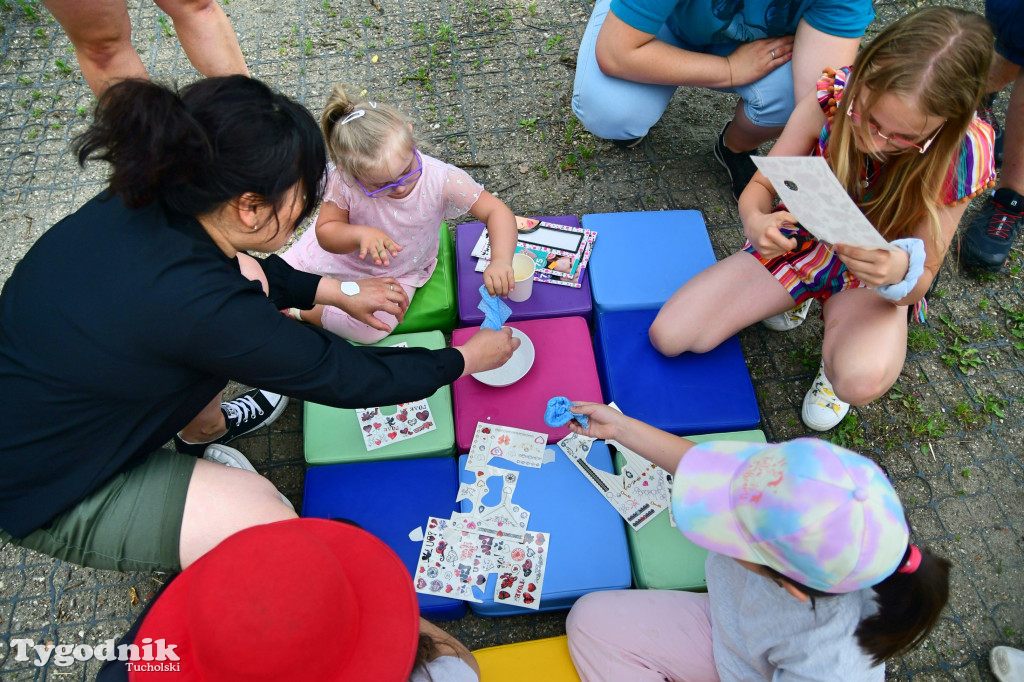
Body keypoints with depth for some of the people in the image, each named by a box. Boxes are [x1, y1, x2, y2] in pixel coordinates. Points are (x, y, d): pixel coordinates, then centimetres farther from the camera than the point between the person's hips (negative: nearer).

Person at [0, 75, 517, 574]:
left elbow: (244, 268, 7)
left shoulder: (141, 204, -15)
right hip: (44, 491, -7)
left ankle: (202, 425, 20)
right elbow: (344, 377, -25)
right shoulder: (199, 306, -37)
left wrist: (339, 293, 7)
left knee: (250, 278, 3)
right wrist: (466, 358, -11)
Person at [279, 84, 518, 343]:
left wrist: (500, 260, -52)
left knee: (372, 329, -19)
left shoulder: (442, 180, -35)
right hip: (343, 248, 1)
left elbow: (497, 211, -33)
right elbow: (325, 232, -20)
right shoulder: (343, 181, -32)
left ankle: (301, 311, 3)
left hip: (397, 273, 0)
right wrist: (360, 234, -42)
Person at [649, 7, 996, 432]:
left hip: (874, 272, -2)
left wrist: (900, 272, -41)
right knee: (667, 336, -12)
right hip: (799, 241, 2)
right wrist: (755, 219, -36)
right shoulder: (831, 100, -23)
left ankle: (837, 353, 4)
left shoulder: (959, 153, -23)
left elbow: (921, 280, -15)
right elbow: (760, 185, -10)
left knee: (862, 380, -37)